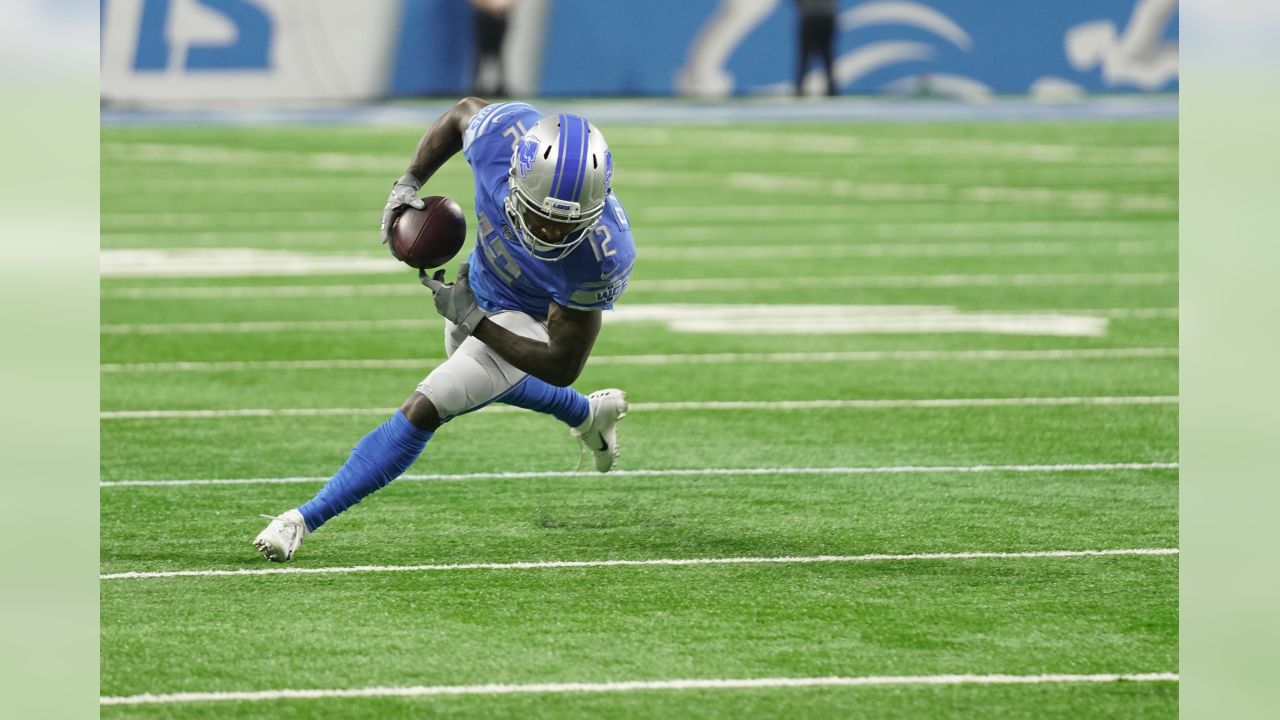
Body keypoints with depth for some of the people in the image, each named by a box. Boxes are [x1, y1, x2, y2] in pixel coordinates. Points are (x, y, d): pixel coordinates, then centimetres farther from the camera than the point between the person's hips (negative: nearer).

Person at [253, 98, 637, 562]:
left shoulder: (601, 254, -43)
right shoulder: (504, 132, -36)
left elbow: (562, 367, -30)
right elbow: (463, 113, -8)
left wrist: (471, 319, -32)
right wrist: (409, 183, -19)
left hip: (534, 321, -6)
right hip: (481, 278, 6)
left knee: (426, 409, -14)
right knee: (487, 383, 33)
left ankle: (307, 519, -3)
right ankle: (589, 415, 60)